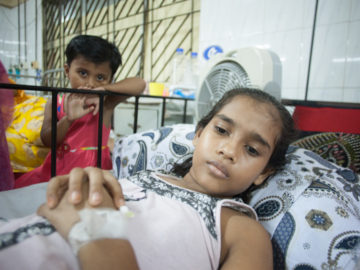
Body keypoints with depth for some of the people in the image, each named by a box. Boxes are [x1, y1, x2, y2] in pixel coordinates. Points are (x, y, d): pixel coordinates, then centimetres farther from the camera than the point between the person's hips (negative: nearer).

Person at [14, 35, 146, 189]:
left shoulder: (106, 104, -4)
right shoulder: (55, 104, 3)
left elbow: (140, 84, -13)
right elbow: (47, 141, -5)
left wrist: (104, 89, -20)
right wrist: (69, 119, -23)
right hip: (57, 169, 4)